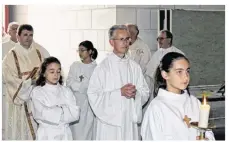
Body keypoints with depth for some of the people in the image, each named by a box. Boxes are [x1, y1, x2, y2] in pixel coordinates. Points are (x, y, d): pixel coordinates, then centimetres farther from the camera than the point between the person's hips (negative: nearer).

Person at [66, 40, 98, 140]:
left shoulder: (96, 67, -1)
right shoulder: (75, 66, 9)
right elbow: (69, 83, 0)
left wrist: (79, 84, -9)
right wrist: (88, 85, -7)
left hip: (91, 104, -2)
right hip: (76, 103, 2)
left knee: (88, 132, -2)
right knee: (76, 131, 1)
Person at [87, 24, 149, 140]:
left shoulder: (135, 67, 7)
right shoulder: (103, 67, -7)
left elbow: (145, 93, 10)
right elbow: (93, 95, -13)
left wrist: (135, 93, -12)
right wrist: (120, 92, -17)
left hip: (130, 121, 4)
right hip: (109, 121, -4)